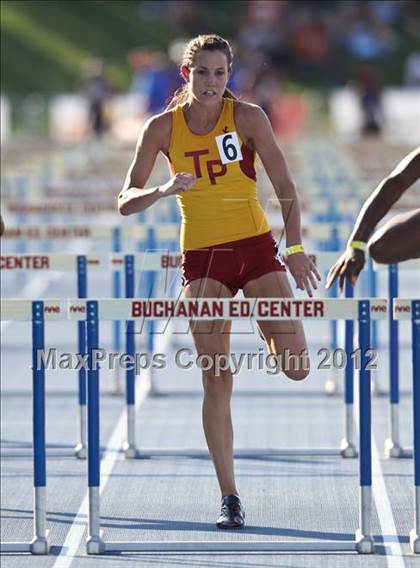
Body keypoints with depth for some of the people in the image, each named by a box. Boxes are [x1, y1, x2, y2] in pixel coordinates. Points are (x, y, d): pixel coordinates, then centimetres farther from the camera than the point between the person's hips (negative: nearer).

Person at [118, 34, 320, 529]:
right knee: (216, 381, -5)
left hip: (256, 248, 0)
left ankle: (275, 340, 29)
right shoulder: (162, 128, -2)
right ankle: (229, 498, 2)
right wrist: (164, 190, -23)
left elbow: (284, 187, -4)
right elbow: (125, 203, -3)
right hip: (202, 257, 0)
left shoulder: (247, 117, -6)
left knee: (296, 368, -10)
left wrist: (294, 248, -12)